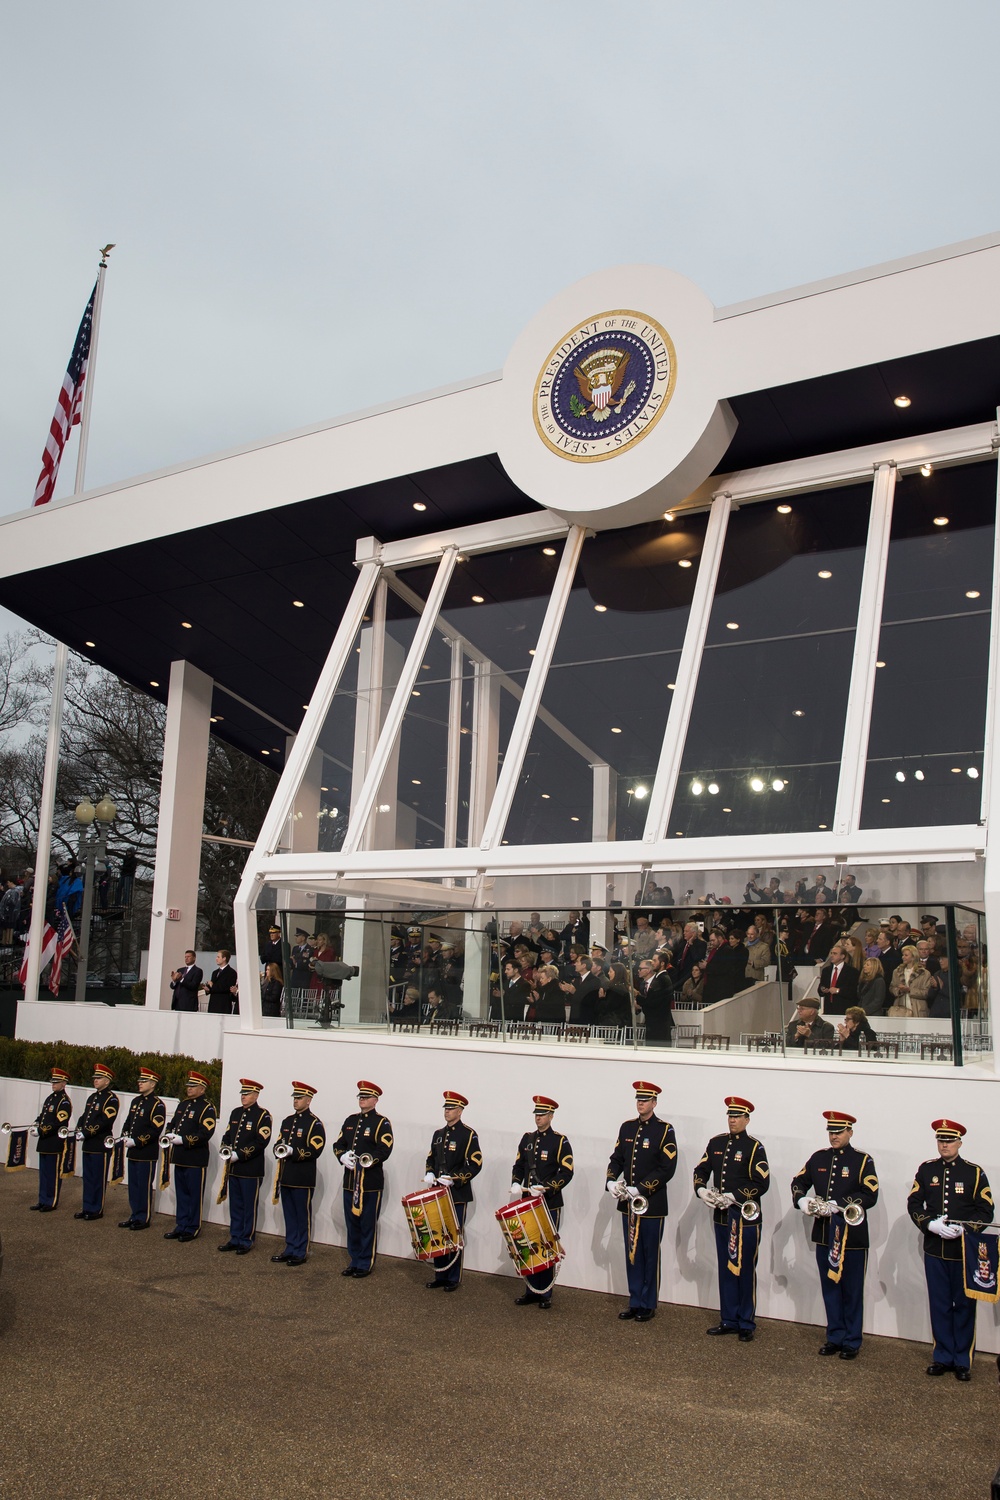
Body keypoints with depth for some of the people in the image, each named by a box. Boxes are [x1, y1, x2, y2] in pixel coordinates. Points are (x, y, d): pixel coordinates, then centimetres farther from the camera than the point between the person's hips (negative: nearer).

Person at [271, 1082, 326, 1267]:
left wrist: (293, 1152, -22)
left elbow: (315, 1150, -14)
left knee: (303, 1216, 2)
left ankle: (301, 1253, 10)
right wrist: (279, 1149, -4)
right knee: (289, 1215, 13)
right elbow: (279, 1142, 19)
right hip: (286, 1176, 7)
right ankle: (290, 1250, 22)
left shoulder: (315, 1123, -8)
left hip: (303, 1179, -7)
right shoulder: (287, 1121, 14)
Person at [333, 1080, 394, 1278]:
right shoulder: (350, 1120, 13)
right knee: (352, 1223, 12)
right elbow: (338, 1144, 11)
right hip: (350, 1180, 6)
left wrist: (367, 1161, -27)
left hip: (371, 1182, -6)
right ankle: (354, 1260, 24)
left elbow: (384, 1149, -15)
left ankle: (366, 1264, 12)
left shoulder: (381, 1123, -5)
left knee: (368, 1225, 2)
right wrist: (343, 1156, -10)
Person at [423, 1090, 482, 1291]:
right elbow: (431, 1159, 20)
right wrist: (429, 1174, -1)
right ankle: (440, 1276, 21)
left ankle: (454, 1279, 12)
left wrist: (453, 1179, -20)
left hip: (458, 1195, -6)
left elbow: (475, 1165, -13)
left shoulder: (468, 1134, -8)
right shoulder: (438, 1134, 12)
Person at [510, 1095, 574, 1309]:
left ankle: (545, 1294, 13)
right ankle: (531, 1291, 19)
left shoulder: (560, 1142, -6)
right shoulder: (527, 1139, 9)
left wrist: (546, 1188, -21)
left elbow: (567, 1172, -12)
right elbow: (518, 1165, 14)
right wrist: (515, 1184, -4)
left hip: (550, 1205, -5)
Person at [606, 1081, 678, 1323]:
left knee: (650, 1256, 5)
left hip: (652, 1205, -5)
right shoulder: (627, 1128, 8)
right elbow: (616, 1158, 11)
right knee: (632, 1255, 12)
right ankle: (635, 1303, 22)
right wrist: (611, 1182, -8)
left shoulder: (664, 1130, -9)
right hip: (627, 1203, 5)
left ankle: (649, 1305, 18)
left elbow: (667, 1169, -14)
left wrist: (639, 1190, -18)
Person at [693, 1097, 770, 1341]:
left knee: (745, 1271, 3)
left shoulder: (754, 1147, -8)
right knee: (725, 1270, 12)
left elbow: (762, 1184, -13)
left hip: (746, 1219, -5)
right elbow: (701, 1170, 11)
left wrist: (734, 1197, -20)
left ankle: (747, 1324, 14)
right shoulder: (716, 1143, 8)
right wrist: (701, 1190, -9)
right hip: (721, 1217, 5)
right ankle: (729, 1320, 23)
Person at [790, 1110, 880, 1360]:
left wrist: (837, 1205, -22)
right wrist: (801, 1200, -10)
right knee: (830, 1288, 12)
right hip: (824, 1234, 4)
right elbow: (798, 1182, 12)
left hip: (852, 1236, -4)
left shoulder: (862, 1160, -5)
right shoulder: (818, 1158, 8)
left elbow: (870, 1196, -14)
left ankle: (852, 1341, 17)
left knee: (852, 1291, 5)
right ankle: (835, 1337, 24)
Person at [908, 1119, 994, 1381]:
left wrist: (963, 1229, -19)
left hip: (964, 1250, -2)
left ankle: (963, 1361, 18)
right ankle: (943, 1357, 20)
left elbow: (986, 1211, -3)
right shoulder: (926, 1170, 4)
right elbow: (913, 1204, 3)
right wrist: (931, 1224, -14)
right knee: (939, 1306, 9)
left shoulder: (974, 1172, -2)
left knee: (964, 1306, 6)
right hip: (934, 1250, 2)